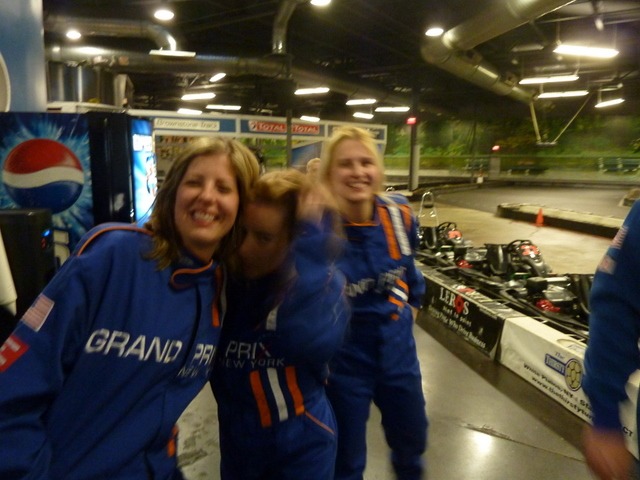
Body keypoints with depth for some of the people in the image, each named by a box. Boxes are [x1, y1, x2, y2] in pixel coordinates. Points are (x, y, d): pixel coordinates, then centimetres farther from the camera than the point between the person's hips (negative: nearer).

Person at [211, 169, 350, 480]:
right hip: (236, 440, 3)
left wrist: (313, 236, -34)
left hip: (301, 444, -2)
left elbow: (309, 339, -38)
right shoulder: (224, 278, -9)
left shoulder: (325, 284, -19)